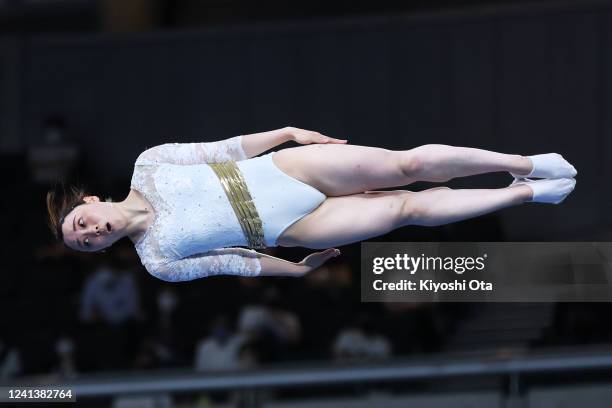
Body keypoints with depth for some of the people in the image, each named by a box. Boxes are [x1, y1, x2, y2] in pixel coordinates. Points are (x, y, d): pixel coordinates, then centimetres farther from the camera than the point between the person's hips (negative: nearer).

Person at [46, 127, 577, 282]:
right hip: (289, 227, -1)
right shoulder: (158, 262, -3)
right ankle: (526, 193, 8)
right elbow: (231, 264, 0)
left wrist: (287, 132, -1)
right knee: (411, 208, -5)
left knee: (411, 165, -9)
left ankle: (527, 164, 7)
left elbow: (222, 150, 3)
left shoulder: (148, 166, -1)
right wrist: (299, 270, 2)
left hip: (288, 168, 1)